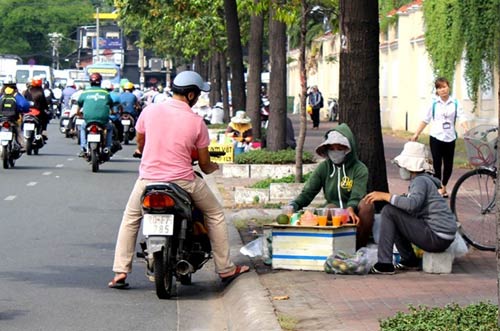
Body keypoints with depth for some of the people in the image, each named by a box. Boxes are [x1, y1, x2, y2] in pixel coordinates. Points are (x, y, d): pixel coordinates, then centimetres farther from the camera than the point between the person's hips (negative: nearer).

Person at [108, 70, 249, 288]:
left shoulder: (149, 111, 1)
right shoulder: (196, 122, -4)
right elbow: (205, 164, 2)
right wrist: (214, 168, 26)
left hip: (148, 179, 2)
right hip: (182, 180, -2)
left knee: (130, 220, 24)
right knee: (215, 214, 20)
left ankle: (120, 272, 12)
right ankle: (225, 269, 22)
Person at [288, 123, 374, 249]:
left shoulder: (360, 169, -4)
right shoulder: (324, 168, 5)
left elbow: (357, 196, -20)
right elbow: (307, 193, -4)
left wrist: (351, 208, -44)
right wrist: (293, 206, -25)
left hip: (354, 215, -1)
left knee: (366, 204, -31)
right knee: (331, 207, -31)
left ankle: (359, 248, -22)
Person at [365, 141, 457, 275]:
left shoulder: (421, 180, -13)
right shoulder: (424, 179, 19)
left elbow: (412, 204, -30)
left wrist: (385, 196, -23)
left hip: (437, 238, -10)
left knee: (388, 211, -12)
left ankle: (384, 264, -14)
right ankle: (409, 260, 18)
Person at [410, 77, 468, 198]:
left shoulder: (455, 103, 0)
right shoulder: (434, 104, -1)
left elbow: (462, 118, -7)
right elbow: (425, 120, 6)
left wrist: (467, 131, -24)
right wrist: (416, 134, 6)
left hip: (450, 138, 1)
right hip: (436, 138, -1)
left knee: (448, 165, 7)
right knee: (437, 164, -3)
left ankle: (443, 188, 26)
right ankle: (438, 189, 6)